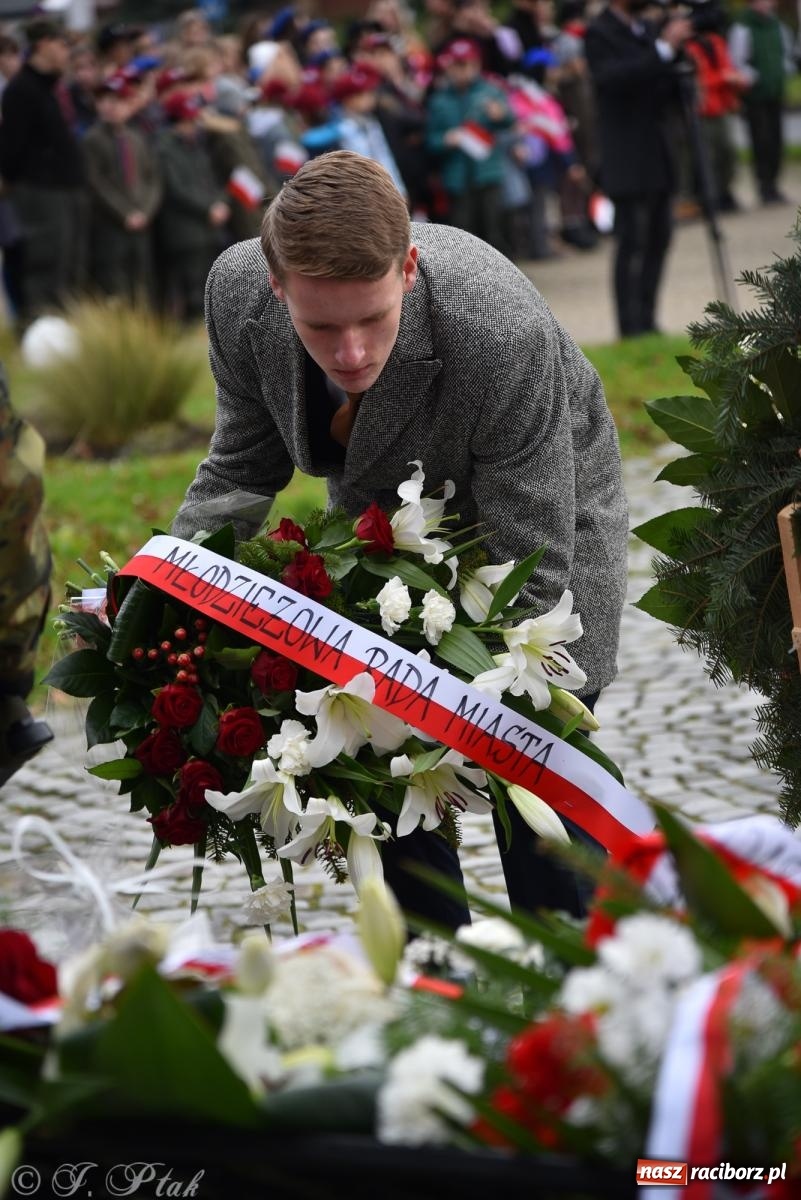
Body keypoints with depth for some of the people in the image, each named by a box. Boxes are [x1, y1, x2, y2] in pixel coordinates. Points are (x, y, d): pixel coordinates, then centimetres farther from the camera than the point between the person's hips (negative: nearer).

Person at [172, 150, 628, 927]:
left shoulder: (507, 338, -42)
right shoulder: (238, 291, -27)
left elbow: (532, 575, -34)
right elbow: (244, 463, -6)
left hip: (538, 512, -4)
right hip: (378, 526, 4)